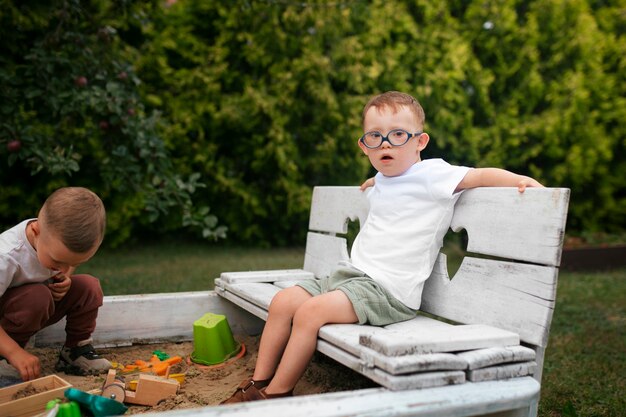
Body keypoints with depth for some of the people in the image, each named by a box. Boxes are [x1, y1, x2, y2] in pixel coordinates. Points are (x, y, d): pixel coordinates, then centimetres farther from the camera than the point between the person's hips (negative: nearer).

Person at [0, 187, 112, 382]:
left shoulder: (57, 242, -17)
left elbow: (67, 266, 6)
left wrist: (65, 279, -18)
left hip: (37, 312, 6)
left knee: (89, 286, -15)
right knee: (37, 297, -36)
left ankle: (75, 350, -2)